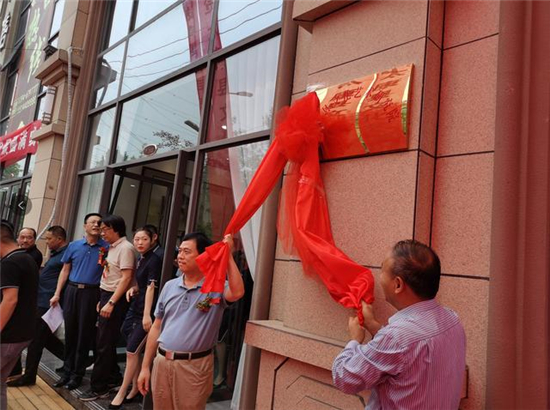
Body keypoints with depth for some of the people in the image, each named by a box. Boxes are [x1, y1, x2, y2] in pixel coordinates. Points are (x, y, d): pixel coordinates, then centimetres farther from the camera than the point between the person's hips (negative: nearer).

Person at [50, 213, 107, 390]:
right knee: (70, 332, 10)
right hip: (72, 291, 3)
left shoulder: (106, 248, -2)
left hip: (91, 293, -3)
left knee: (85, 334, 4)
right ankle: (67, 371, 24)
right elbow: (65, 270, 12)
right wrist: (57, 294, 6)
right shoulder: (73, 246, 7)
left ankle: (78, 374, 18)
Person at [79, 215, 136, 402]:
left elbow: (126, 278, -21)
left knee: (104, 344, -1)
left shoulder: (125, 248, -15)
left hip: (115, 299, -9)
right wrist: (102, 300, 15)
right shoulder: (113, 247, 13)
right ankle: (114, 377, 30)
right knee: (103, 341, 16)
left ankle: (98, 387, 11)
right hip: (106, 295, 9)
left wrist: (111, 303, -23)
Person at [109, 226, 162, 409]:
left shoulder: (154, 260, -14)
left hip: (146, 311, -8)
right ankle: (135, 390, 25)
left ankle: (122, 393, 13)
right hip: (135, 308, 8)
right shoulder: (140, 259, 11)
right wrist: (133, 289, 2)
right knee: (133, 352, 12)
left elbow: (151, 288, -21)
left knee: (132, 352, -1)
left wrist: (147, 315, -25)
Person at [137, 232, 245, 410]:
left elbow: (237, 293, -32)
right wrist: (145, 367, 10)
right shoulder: (170, 286, 6)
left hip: (194, 366, -4)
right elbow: (156, 327, 11)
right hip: (162, 362, 5)